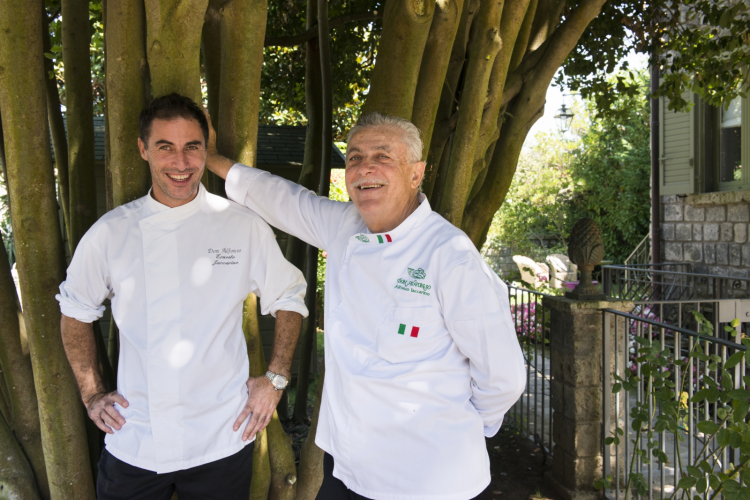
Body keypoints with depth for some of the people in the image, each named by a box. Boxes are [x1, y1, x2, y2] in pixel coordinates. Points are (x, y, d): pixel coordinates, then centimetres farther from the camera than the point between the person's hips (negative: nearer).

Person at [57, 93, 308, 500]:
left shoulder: (245, 227, -4)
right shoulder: (110, 232, -1)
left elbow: (288, 299, 7)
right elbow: (76, 312, 13)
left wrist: (276, 379, 1)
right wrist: (91, 393, 6)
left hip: (222, 441, -1)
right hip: (133, 443, 1)